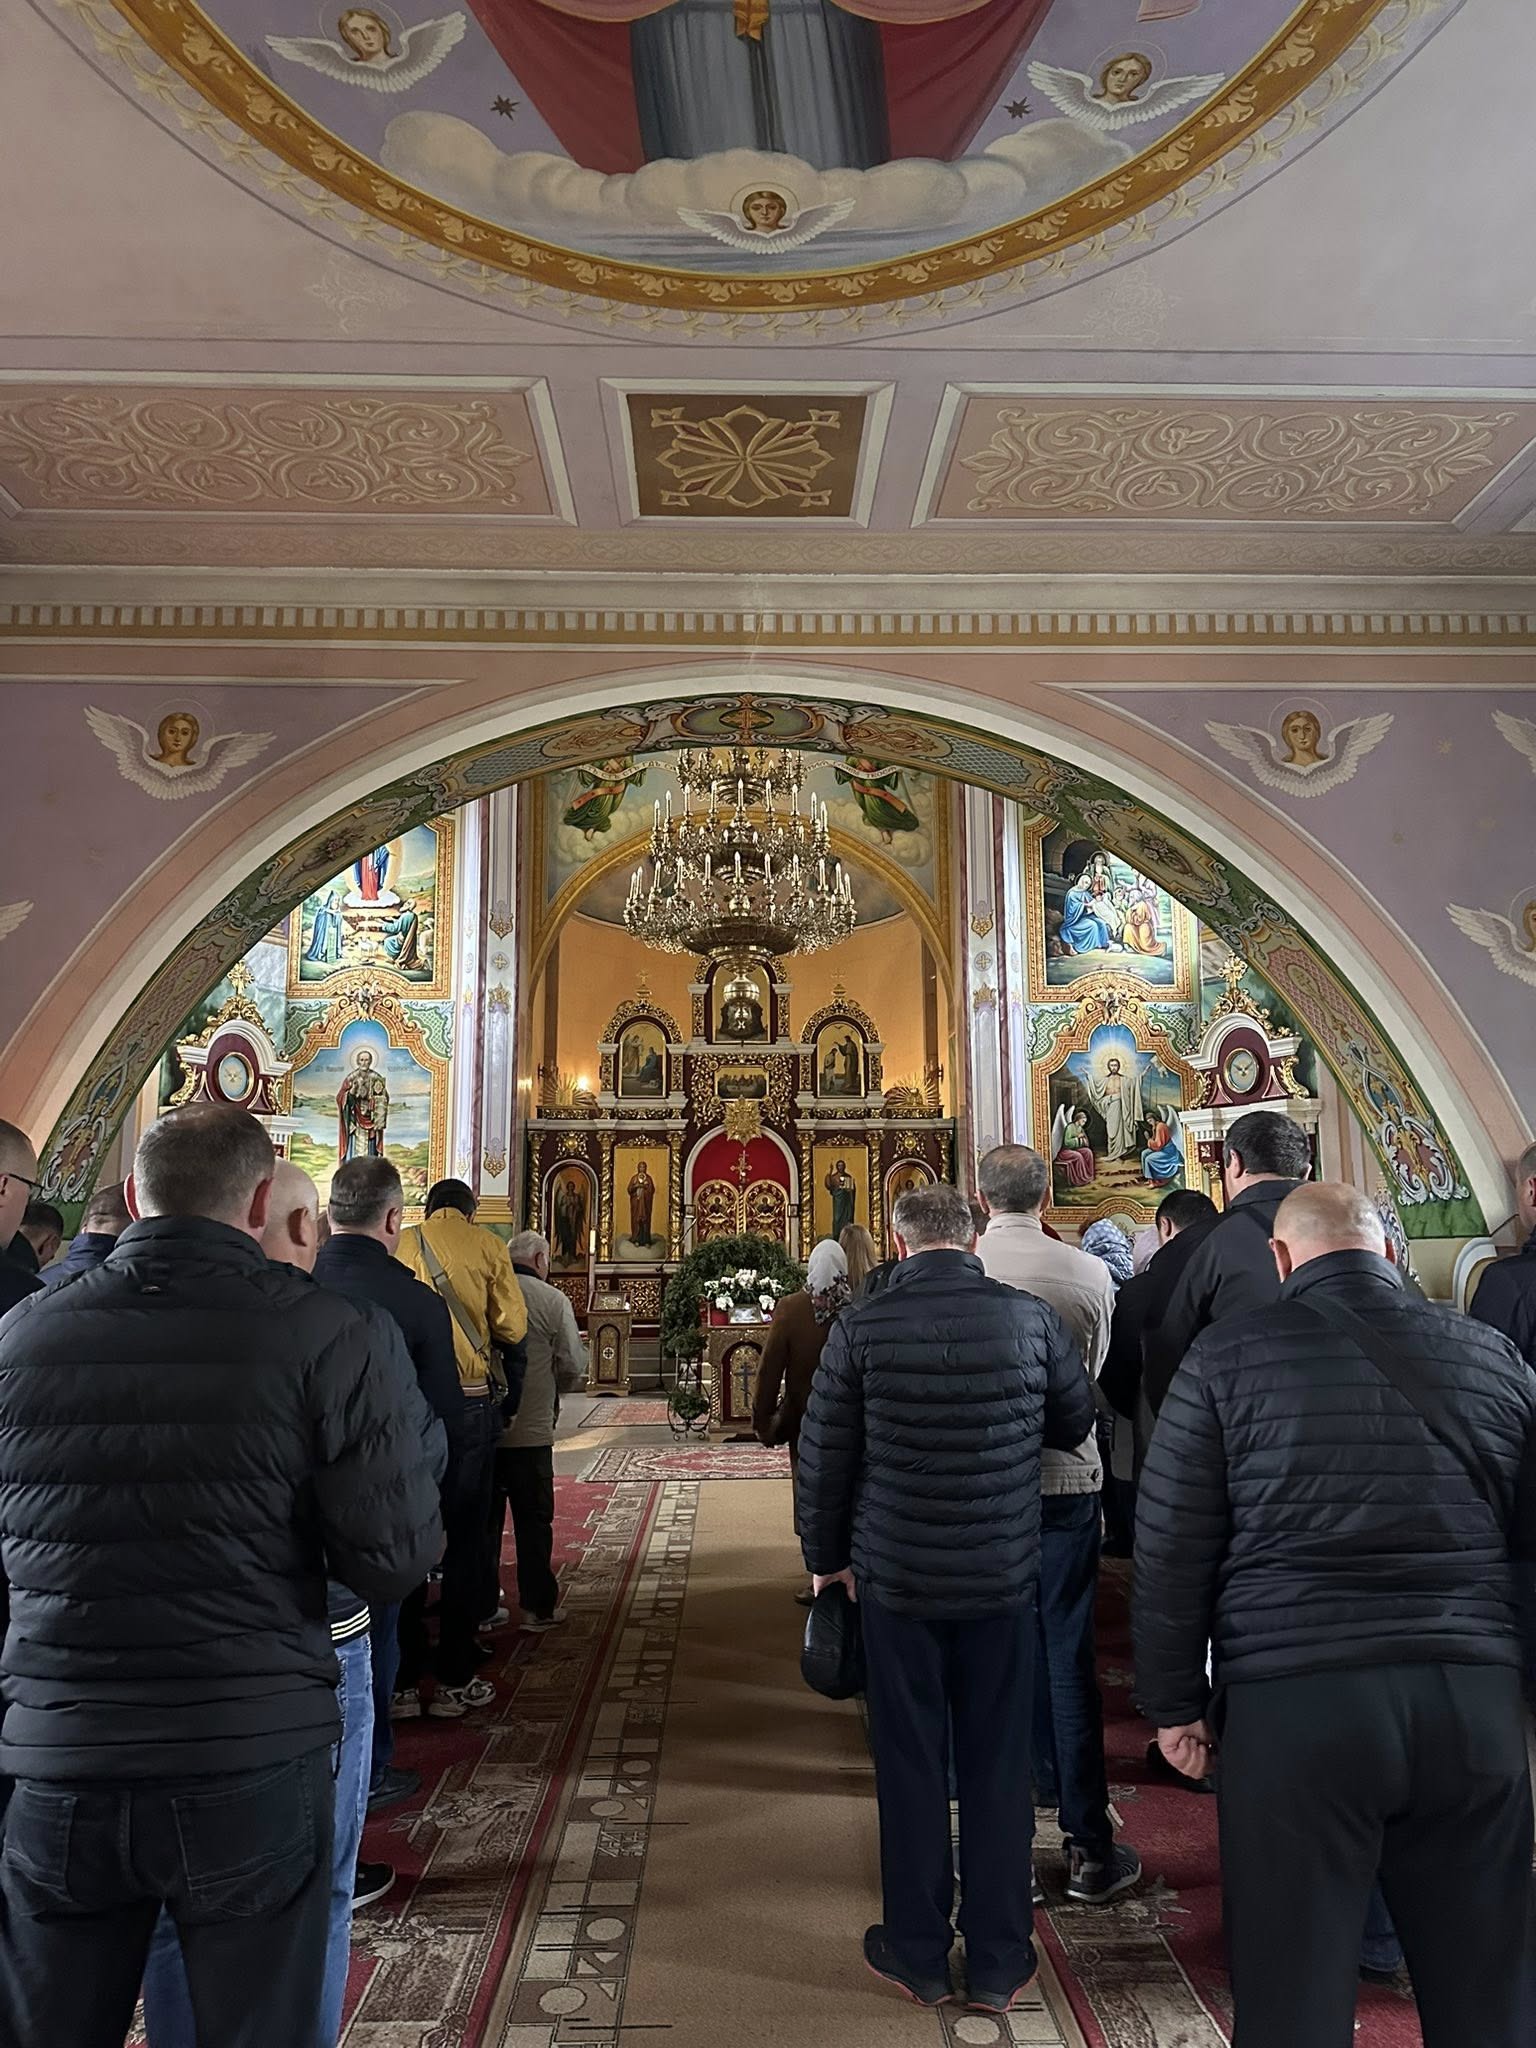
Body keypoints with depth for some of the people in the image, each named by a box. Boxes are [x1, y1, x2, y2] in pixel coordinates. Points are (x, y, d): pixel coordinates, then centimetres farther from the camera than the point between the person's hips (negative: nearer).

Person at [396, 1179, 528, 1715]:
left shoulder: (402, 1244, 4)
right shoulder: (486, 1245, 1)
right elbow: (513, 1327, -1)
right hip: (470, 1403, -1)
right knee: (465, 1536, 8)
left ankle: (401, 1682, 14)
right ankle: (454, 1681, 13)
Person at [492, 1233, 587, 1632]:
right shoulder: (553, 1300, -10)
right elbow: (574, 1367, -6)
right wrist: (560, 1386, 16)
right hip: (530, 1430, -3)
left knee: (485, 1518, 15)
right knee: (533, 1520, 9)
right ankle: (537, 1607, 15)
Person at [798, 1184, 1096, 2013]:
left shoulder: (862, 1326, -12)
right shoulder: (1031, 1317, -10)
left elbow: (823, 1456, -7)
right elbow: (1076, 1420, 6)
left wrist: (825, 1555, 8)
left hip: (895, 1577, -1)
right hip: (1003, 1574, 1)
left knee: (910, 1765, 14)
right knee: (997, 1765, 15)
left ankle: (918, 1955, 28)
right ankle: (998, 1962, 27)